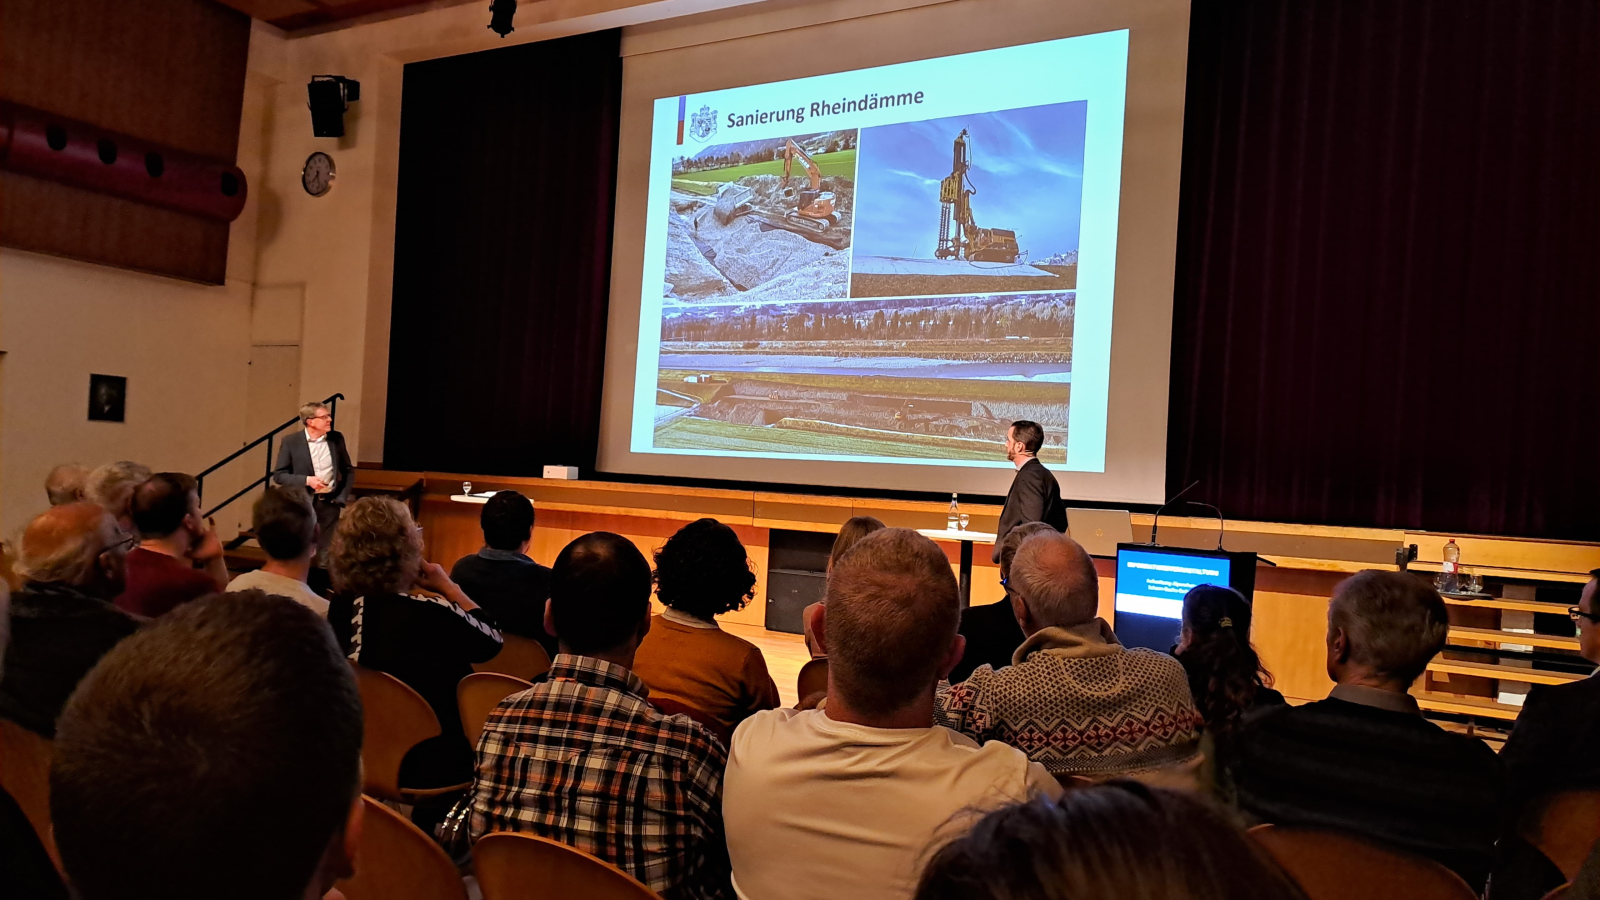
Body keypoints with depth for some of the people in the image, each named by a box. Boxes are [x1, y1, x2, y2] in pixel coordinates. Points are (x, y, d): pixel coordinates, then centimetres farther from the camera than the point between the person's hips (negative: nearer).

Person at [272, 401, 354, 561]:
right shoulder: (291, 441, -6)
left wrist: (342, 497, 1)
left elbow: (348, 470, 12)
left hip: (330, 503, 2)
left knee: (327, 553, 7)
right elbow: (278, 475, -5)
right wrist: (307, 480, -19)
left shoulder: (336, 438, 3)